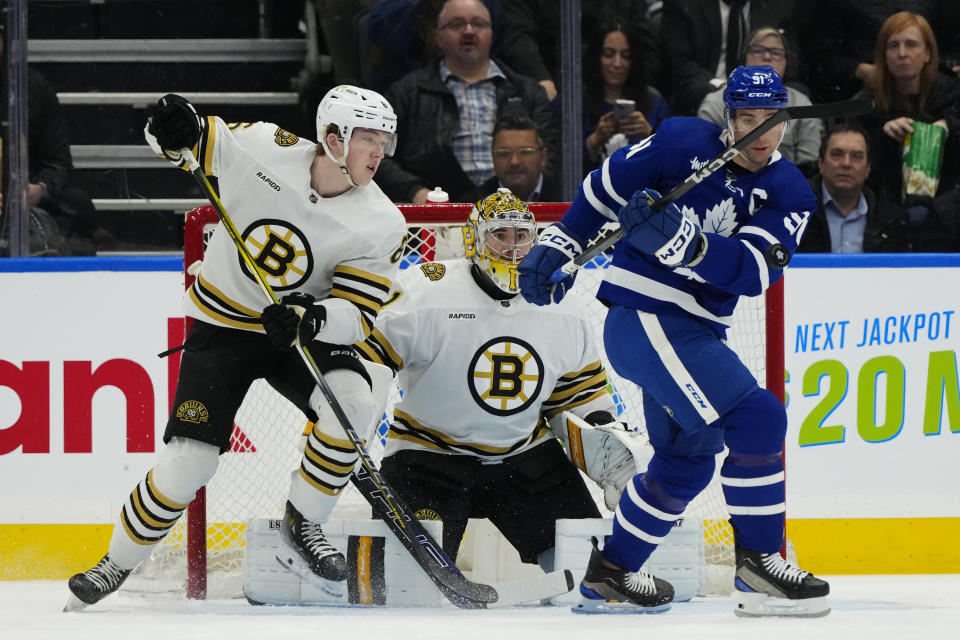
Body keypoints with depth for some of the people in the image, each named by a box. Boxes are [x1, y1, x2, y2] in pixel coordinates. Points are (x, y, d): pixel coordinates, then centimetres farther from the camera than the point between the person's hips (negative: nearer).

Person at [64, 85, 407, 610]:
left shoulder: (381, 226, -15)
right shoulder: (261, 147, -17)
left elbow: (357, 315, -16)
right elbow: (182, 141, -2)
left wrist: (309, 320, -36)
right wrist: (176, 129, -26)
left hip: (310, 330, 1)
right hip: (223, 326, -1)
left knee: (353, 404, -28)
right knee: (190, 459, -9)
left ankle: (301, 528, -9)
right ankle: (118, 563, 13)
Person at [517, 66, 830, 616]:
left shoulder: (791, 194, 1)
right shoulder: (682, 143, -8)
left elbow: (752, 271, -16)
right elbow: (605, 188, 5)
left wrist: (676, 238, -30)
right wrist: (557, 247, 2)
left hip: (696, 332, 7)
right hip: (643, 317, -7)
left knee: (688, 463, 18)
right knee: (756, 419, -18)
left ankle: (608, 575, 31)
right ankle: (759, 564, -12)